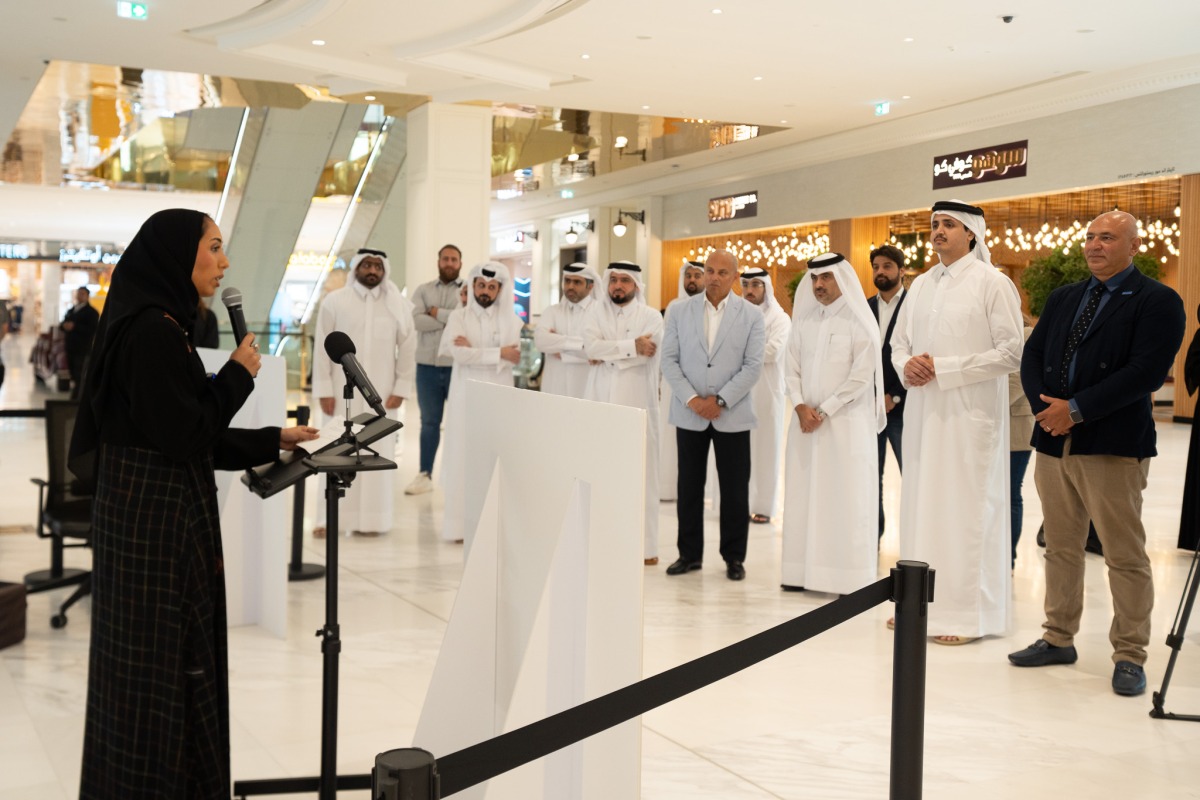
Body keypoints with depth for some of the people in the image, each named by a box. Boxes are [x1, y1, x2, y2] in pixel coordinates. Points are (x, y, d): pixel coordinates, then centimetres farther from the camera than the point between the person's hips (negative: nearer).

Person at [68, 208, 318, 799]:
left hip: (159, 510, 10)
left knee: (173, 657, 16)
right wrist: (237, 375, -9)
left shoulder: (160, 325, 13)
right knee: (158, 661, 1)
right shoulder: (153, 331, -18)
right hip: (156, 513, -10)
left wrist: (270, 441, 13)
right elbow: (183, 436, -21)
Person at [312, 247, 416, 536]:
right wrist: (323, 389, -5)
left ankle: (370, 518, 8)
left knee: (377, 454, 1)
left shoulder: (398, 305, 3)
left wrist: (401, 389, -1)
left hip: (381, 392, 1)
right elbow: (322, 347, 0)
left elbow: (407, 349, 5)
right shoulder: (334, 301, 0)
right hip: (342, 390, -1)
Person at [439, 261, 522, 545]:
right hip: (467, 395, -1)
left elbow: (513, 357, -8)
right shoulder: (458, 316, 5)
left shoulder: (511, 320, 7)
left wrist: (473, 350, -12)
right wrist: (497, 353, -12)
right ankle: (462, 524, 2)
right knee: (464, 457, -2)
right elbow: (456, 351, -13)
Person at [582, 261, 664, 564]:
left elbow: (647, 353, -12)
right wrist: (631, 346, -10)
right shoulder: (597, 312, 11)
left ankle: (644, 546, 4)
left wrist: (607, 353, -6)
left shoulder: (651, 316, 3)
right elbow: (591, 346, -6)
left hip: (637, 405, -2)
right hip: (600, 403, 2)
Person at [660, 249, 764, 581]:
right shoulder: (680, 311, 5)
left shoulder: (751, 316, 1)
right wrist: (691, 399, -10)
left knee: (735, 489, 3)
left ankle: (734, 556, 15)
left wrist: (720, 400, -12)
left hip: (732, 415, -1)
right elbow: (669, 360, 1)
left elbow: (753, 366, -5)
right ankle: (690, 553, 18)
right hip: (689, 413, 1)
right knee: (689, 487, 7)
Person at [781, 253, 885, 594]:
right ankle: (805, 571, 10)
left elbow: (862, 376, -10)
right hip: (806, 421, 5)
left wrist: (823, 411, -11)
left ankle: (851, 579, 0)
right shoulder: (804, 319, 11)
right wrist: (801, 406, -7)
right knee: (803, 495, 4)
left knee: (845, 497, -4)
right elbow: (792, 368, 10)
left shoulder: (859, 321, -4)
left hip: (846, 422, -5)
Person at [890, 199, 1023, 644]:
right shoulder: (921, 285, 13)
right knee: (920, 503, 9)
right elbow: (899, 342, 18)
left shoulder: (992, 284, -6)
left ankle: (967, 613, 5)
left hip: (969, 415, -6)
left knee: (964, 507, -3)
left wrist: (943, 369, -15)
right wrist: (907, 365, -5)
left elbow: (1011, 352, -12)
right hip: (922, 410, 6)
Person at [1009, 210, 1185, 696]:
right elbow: (1033, 355, 11)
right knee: (1061, 547, 14)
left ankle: (1130, 656, 9)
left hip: (1113, 447, -6)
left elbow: (1147, 372, -16)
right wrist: (1046, 408, -8)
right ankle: (1059, 639, 25)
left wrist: (1076, 409, -17)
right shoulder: (1062, 299, 16)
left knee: (1125, 555, 0)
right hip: (1054, 441, 6)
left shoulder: (1158, 302, -5)